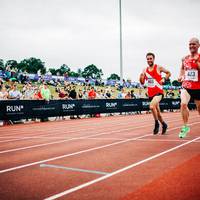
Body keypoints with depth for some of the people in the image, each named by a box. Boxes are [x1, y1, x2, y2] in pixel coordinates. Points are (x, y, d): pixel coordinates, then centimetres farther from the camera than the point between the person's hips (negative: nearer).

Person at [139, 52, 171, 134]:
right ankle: (164, 124, 38)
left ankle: (156, 123, -10)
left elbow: (168, 73, 7)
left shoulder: (158, 68, -4)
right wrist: (141, 76, -10)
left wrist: (164, 79, -10)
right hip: (150, 93, 6)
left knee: (152, 106, -29)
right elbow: (142, 83, 10)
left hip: (158, 92, -6)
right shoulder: (145, 70, 8)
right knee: (157, 111, 16)